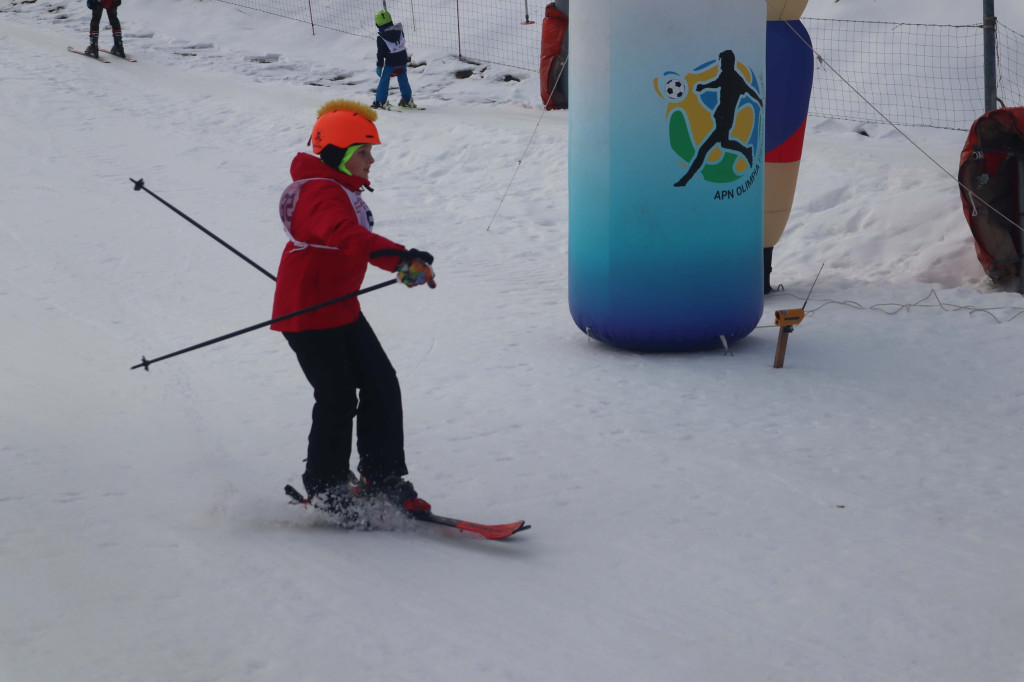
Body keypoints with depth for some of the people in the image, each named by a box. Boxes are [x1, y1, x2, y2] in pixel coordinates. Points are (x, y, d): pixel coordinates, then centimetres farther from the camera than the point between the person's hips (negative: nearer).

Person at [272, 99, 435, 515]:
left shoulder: (340, 188, 10)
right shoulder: (322, 195, -23)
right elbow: (347, 237, -44)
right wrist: (402, 259, -56)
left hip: (341, 307, 10)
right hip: (308, 313, -10)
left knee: (382, 386, 4)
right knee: (338, 399, -5)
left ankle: (383, 479, 12)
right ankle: (325, 489, 13)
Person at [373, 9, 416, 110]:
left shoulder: (381, 38, -13)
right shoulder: (399, 31, -1)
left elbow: (380, 54, -10)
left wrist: (379, 66, -1)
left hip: (390, 63, -5)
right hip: (403, 60, 5)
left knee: (384, 81, 5)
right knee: (403, 80, 16)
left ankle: (381, 102, 4)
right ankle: (408, 100, 22)